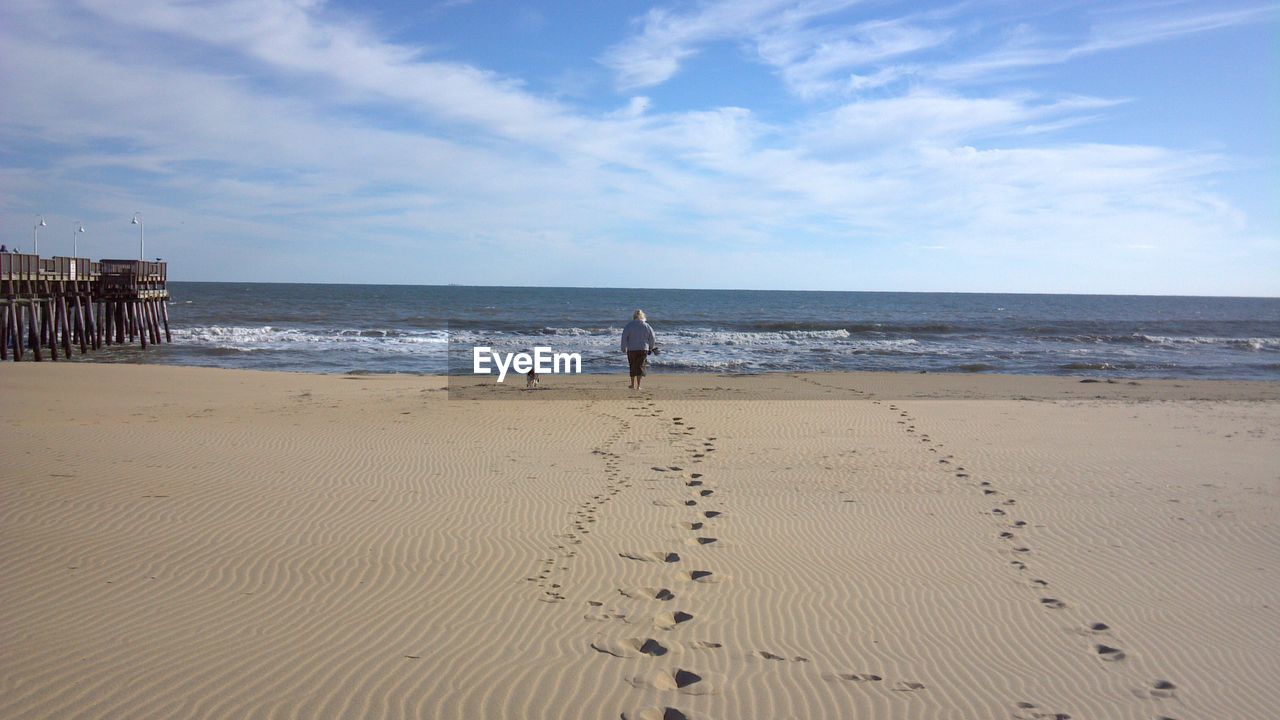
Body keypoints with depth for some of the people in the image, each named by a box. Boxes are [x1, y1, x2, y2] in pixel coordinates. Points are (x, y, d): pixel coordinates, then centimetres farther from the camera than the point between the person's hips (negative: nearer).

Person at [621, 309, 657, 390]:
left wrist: (624, 348, 6)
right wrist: (651, 347, 23)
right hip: (643, 349, 0)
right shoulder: (647, 326, 2)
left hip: (631, 349, 0)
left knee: (633, 367, 13)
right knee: (640, 366, 0)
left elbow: (624, 337, -4)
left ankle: (633, 384, 22)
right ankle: (638, 385, -9)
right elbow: (652, 338, 7)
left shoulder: (629, 325, -3)